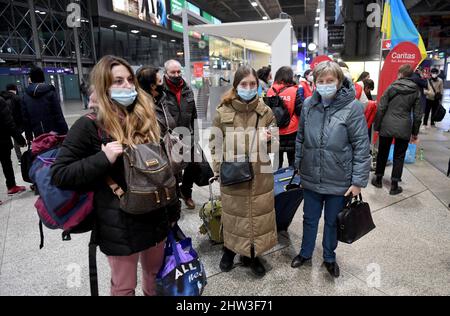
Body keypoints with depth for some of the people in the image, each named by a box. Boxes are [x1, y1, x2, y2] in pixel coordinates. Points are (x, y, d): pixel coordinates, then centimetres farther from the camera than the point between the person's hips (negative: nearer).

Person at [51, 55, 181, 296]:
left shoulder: (146, 118, 4)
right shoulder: (90, 126, -11)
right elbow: (59, 174, -11)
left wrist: (172, 209, 13)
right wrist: (103, 159, -25)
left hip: (156, 217, 5)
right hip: (120, 225, -5)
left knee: (156, 274, 24)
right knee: (124, 287, 14)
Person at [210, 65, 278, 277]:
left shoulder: (266, 111, 0)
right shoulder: (223, 111, -6)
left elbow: (274, 142, 9)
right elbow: (215, 141, 2)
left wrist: (269, 139, -14)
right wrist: (219, 167, -6)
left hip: (260, 174, 2)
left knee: (257, 213, 11)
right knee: (233, 213, 12)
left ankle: (251, 255, 33)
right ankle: (229, 251, 37)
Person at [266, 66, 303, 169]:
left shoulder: (271, 91, -4)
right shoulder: (295, 91, -12)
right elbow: (300, 111, -11)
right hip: (291, 132, -3)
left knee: (277, 160, 16)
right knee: (292, 159, 12)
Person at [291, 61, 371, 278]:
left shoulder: (352, 107, -12)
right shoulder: (308, 105, -1)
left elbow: (361, 146, -11)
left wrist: (358, 181, -12)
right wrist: (299, 165, 11)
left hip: (339, 181, -3)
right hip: (311, 178, 3)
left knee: (332, 222, 16)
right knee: (310, 219, 19)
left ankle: (329, 257, 40)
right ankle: (305, 253, 42)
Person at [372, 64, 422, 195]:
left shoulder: (391, 87, -2)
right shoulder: (416, 91, 2)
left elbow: (381, 108, -5)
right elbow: (417, 114, 3)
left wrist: (377, 126, 1)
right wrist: (415, 132, 12)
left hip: (387, 126, 0)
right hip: (404, 128, 1)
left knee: (382, 153, 15)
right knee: (399, 156, 9)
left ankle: (378, 179, 27)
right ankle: (394, 186, 12)